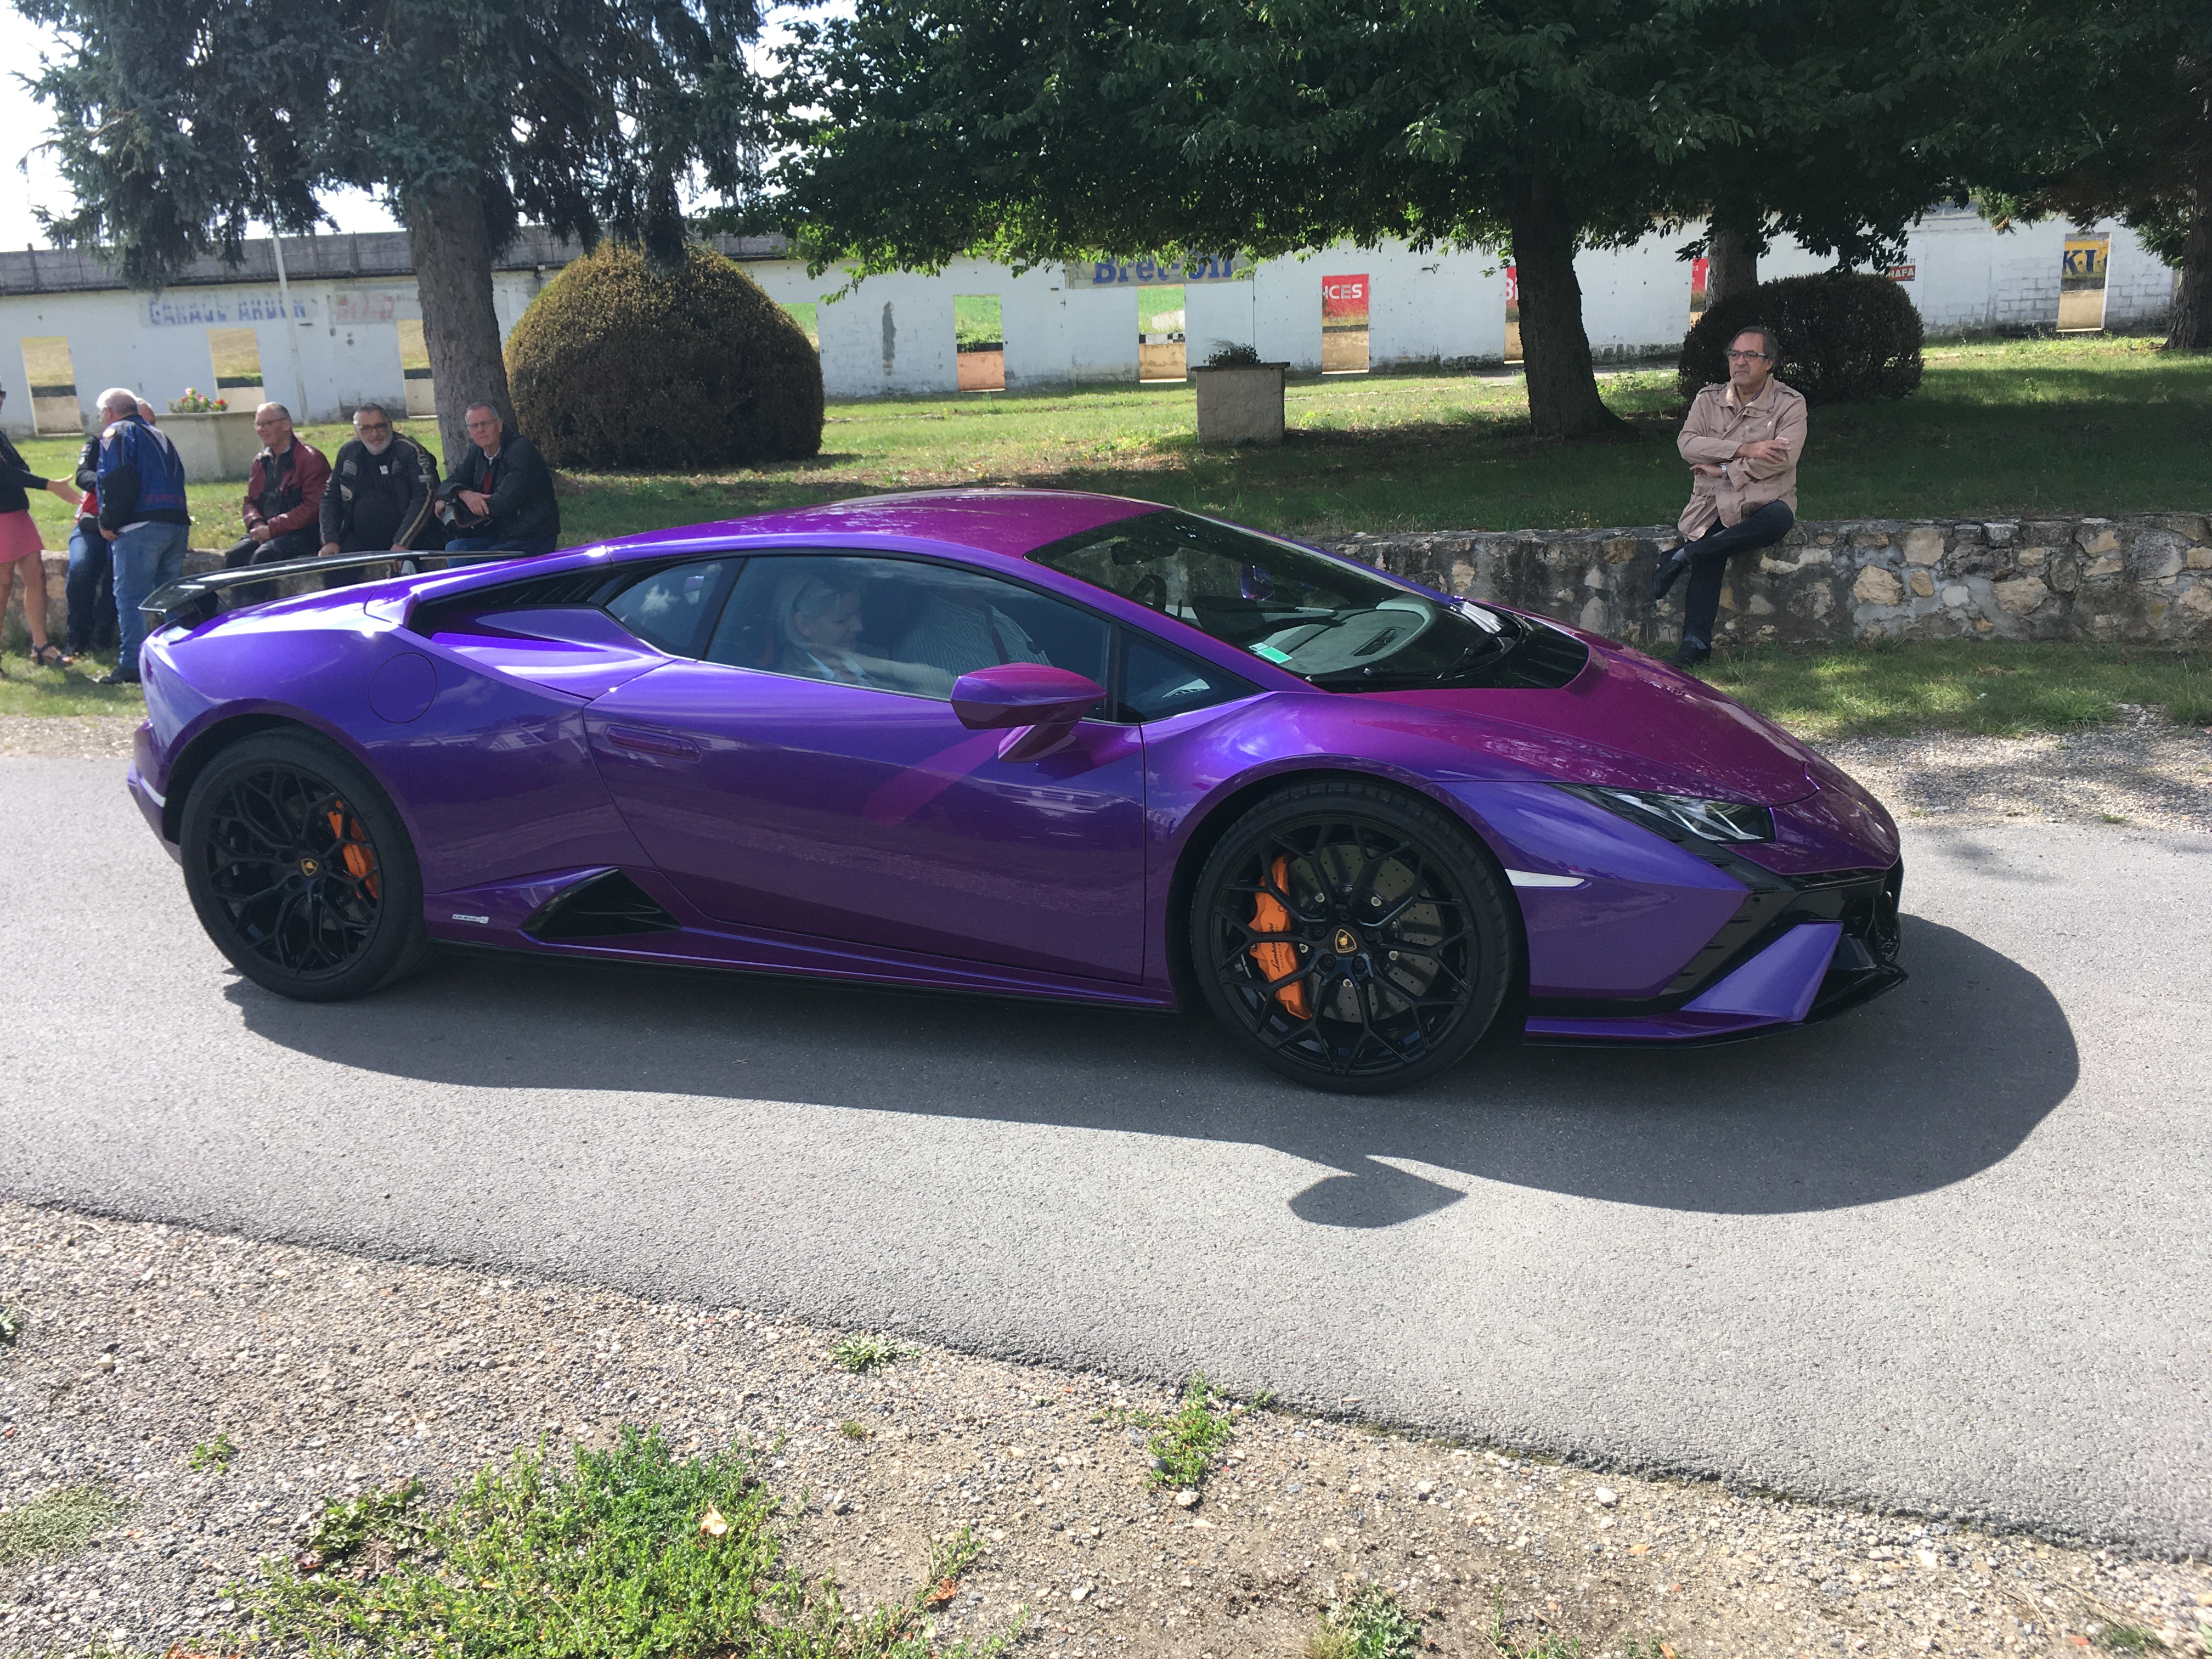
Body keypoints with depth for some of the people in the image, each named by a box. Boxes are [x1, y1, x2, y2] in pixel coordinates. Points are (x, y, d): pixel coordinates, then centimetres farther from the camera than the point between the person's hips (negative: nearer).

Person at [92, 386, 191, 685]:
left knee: (130, 596, -6)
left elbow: (118, 484, -12)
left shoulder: (116, 434, 1)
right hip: (177, 523, 7)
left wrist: (108, 523, -7)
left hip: (139, 528, -7)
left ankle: (131, 665, -10)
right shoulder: (160, 436, 26)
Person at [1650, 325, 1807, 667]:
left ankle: (1684, 556, -29)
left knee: (1779, 520, -37)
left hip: (1763, 500, -1)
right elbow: (1688, 443, -4)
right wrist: (1744, 450, -15)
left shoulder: (1790, 404, 4)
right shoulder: (1709, 400, 13)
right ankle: (1696, 642, -29)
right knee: (1709, 554, -29)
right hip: (1713, 503, 1)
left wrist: (1723, 469, -13)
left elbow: (1784, 458, -11)